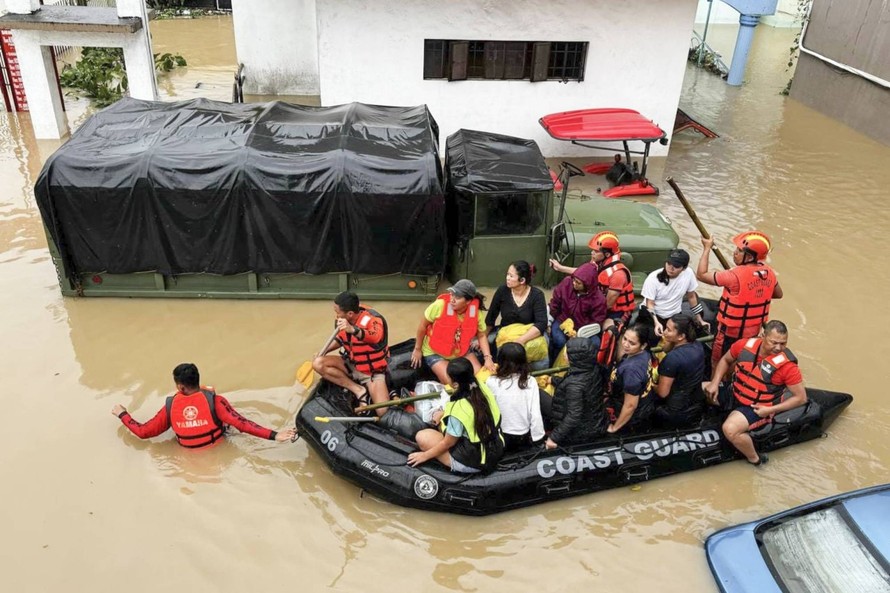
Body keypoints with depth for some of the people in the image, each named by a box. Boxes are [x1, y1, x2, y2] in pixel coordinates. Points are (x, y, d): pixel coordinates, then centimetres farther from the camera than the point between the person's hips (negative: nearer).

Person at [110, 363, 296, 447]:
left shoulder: (170, 407, -19)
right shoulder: (214, 401, -28)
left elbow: (142, 432, -10)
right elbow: (242, 424, -35)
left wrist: (122, 414, 7)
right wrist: (274, 435, -39)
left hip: (189, 454, 3)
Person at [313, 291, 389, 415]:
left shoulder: (373, 320, -27)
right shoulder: (342, 320, -10)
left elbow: (376, 337, -52)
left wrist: (353, 330, -68)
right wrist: (324, 351, -4)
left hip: (373, 371, -6)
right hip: (351, 364, 6)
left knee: (383, 411, -27)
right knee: (318, 363, -18)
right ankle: (358, 390, -13)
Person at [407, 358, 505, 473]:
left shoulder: (458, 409, -30)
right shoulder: (482, 388, -10)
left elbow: (448, 442, -16)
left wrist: (425, 455, -1)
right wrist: (444, 413, 14)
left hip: (473, 463, -7)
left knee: (422, 437, 0)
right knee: (445, 423, 22)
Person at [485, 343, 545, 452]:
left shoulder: (492, 382, -15)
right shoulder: (530, 381, -9)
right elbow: (535, 413, -9)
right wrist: (538, 437, 2)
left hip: (500, 438, -3)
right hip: (524, 438, 3)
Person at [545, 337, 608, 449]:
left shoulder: (575, 383, -33)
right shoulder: (594, 368, -10)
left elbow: (574, 416, -32)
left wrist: (554, 438, -24)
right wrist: (553, 380, 20)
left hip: (581, 434, -7)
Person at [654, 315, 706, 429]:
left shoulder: (672, 358, -30)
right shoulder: (698, 345, -7)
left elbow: (662, 393, -22)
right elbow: (667, 349, 9)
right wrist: (669, 340, -11)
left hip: (677, 414, -7)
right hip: (697, 405, 7)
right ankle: (692, 418, 16)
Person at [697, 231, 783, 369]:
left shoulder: (736, 275, -29)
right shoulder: (768, 272, -6)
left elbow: (702, 275, -23)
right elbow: (778, 294, 12)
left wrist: (707, 248, -15)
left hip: (731, 330, -7)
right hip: (753, 330, 7)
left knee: (718, 362, 14)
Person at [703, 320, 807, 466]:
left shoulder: (787, 365, -23)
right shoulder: (745, 345, -12)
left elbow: (801, 398, -14)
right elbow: (725, 360, 9)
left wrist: (770, 410, -19)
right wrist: (715, 383, -5)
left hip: (758, 408, -6)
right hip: (734, 395, 6)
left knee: (730, 429, -30)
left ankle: (754, 458, -2)